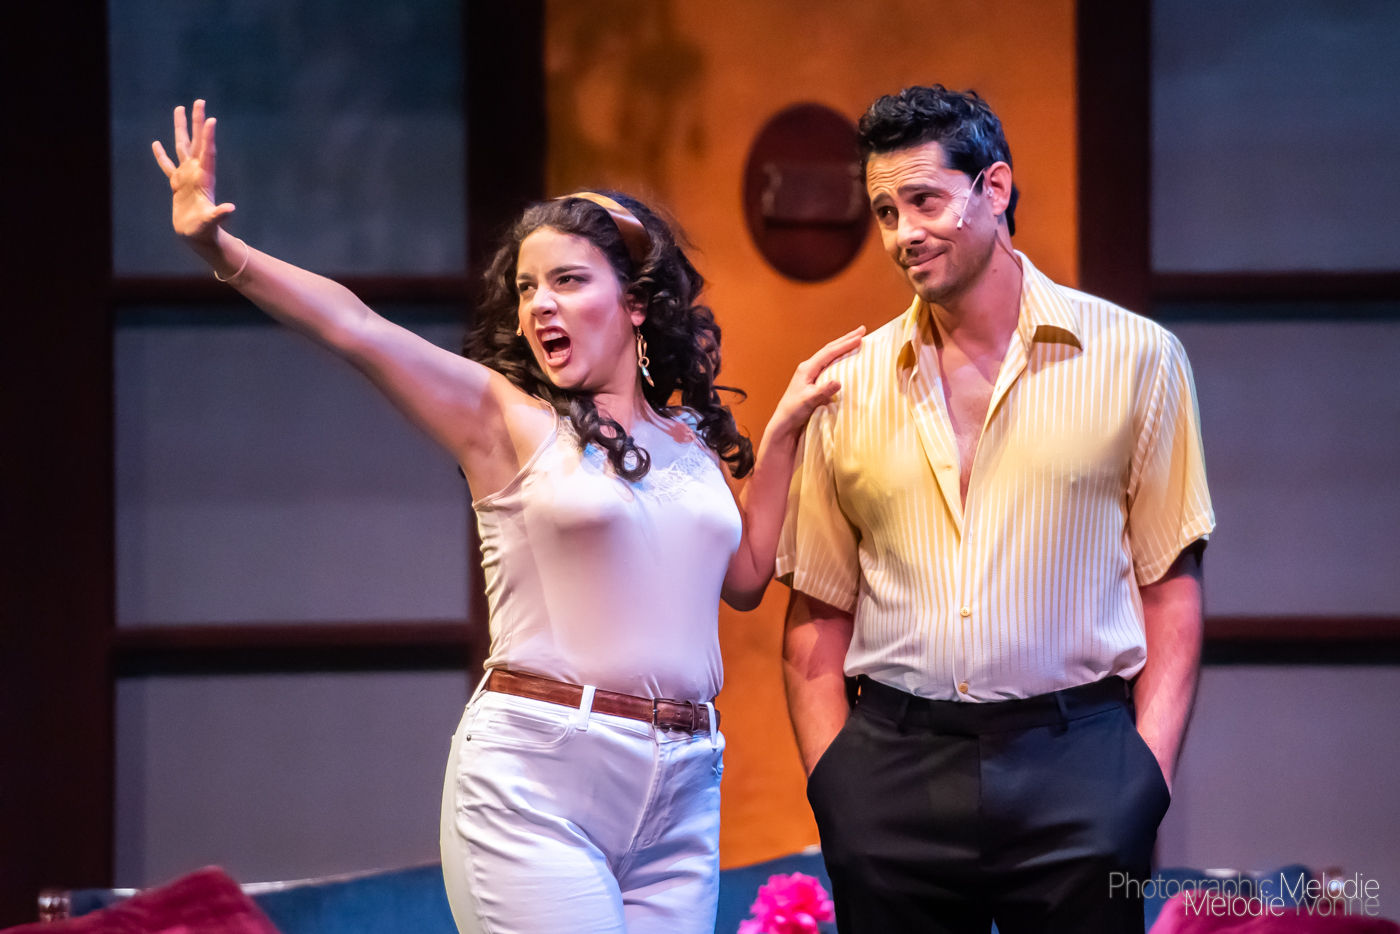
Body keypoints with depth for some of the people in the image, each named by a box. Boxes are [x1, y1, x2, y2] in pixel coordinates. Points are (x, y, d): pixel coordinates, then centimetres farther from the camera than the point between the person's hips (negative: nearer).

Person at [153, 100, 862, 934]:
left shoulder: (689, 437, 16)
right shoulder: (506, 417, 1)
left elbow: (745, 578, 17)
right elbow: (353, 326, -11)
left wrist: (786, 426, 16)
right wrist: (222, 252, -22)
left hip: (679, 789, 5)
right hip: (539, 778, -5)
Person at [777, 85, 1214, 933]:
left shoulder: (1135, 359, 3)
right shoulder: (851, 386, 9)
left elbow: (1172, 585, 3)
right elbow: (818, 610, 11)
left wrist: (1150, 773, -7)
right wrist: (833, 780, 0)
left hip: (1075, 765, -2)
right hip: (892, 765, 2)